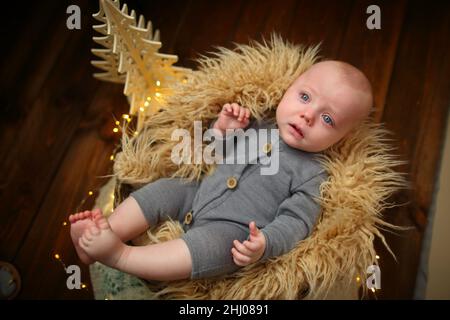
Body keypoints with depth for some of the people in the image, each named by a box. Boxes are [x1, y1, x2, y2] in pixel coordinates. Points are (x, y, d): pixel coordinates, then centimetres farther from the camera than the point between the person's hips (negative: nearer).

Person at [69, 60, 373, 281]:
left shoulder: (311, 175, -9)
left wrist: (265, 243, -35)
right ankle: (103, 234, -9)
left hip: (230, 232, -7)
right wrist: (223, 129, -2)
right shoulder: (259, 128, 7)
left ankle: (119, 255, -29)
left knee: (205, 246, -34)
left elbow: (296, 221, -16)